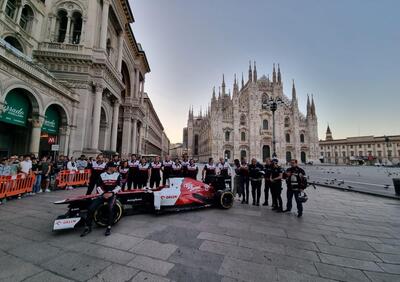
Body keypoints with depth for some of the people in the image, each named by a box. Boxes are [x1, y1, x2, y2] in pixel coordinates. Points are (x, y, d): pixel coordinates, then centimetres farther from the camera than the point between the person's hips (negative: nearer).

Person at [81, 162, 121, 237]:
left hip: (112, 194, -2)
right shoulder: (102, 175, 6)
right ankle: (88, 227, 7)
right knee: (91, 208, -13)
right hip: (103, 194, 3)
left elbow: (119, 186, -2)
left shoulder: (117, 175, 2)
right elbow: (98, 186, 6)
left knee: (111, 208, -29)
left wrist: (112, 193, -14)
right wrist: (103, 193, -9)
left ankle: (109, 227, -16)